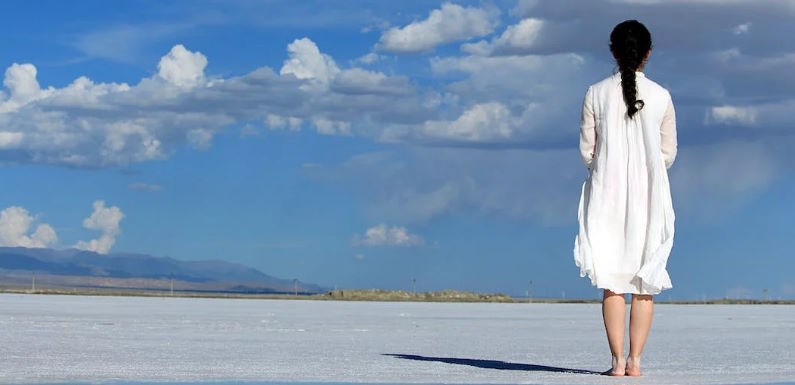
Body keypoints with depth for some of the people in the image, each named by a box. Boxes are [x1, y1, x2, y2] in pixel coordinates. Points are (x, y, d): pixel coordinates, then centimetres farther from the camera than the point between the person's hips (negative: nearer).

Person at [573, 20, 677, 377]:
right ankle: (634, 359, 2)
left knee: (612, 280, 2)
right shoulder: (661, 96, -1)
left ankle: (617, 360, -4)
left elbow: (587, 149, 1)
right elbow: (668, 152, 5)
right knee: (644, 283, 6)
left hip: (607, 190, 0)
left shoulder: (596, 93, -2)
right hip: (649, 194, 0)